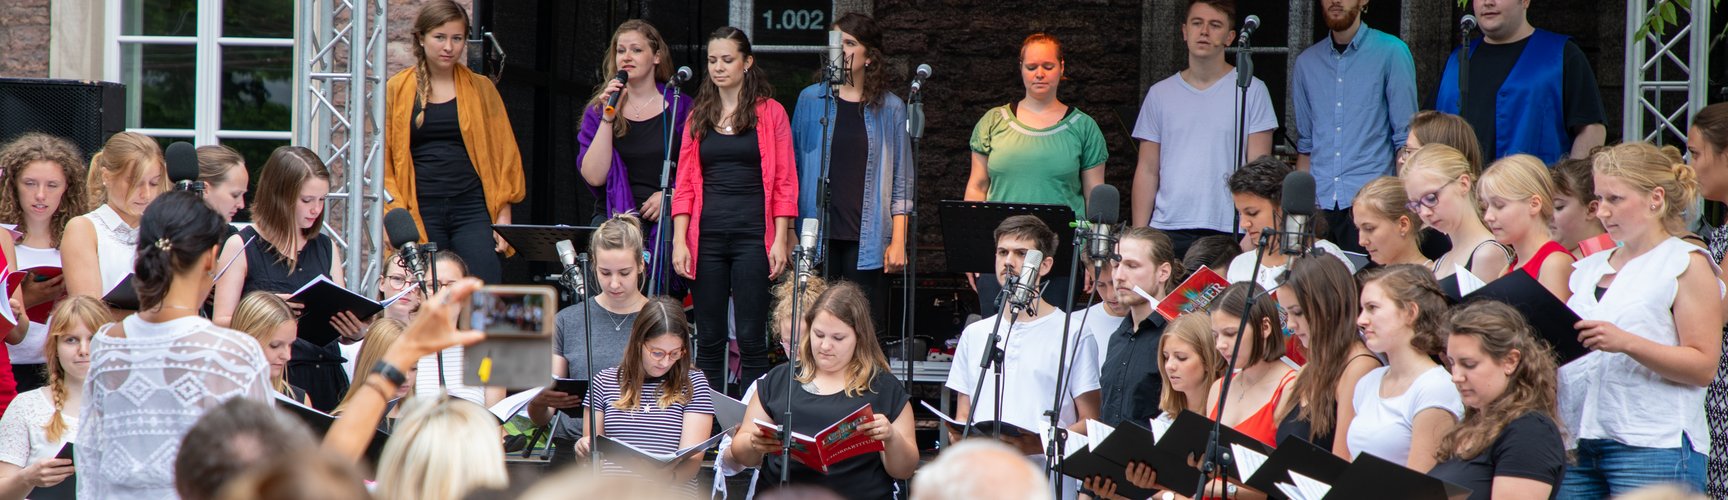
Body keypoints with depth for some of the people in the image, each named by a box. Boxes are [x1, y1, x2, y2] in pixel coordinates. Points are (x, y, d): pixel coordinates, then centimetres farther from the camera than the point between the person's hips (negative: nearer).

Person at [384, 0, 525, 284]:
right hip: (421, 214, 0)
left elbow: (504, 156, 10)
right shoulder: (397, 91, 8)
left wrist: (503, 218, 2)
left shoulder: (481, 89, 10)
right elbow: (382, 159, 6)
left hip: (472, 210, 0)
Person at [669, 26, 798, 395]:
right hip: (707, 237, 3)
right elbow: (685, 185, 9)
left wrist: (780, 241, -8)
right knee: (709, 339, 4)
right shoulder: (698, 118, 13)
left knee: (750, 338, -5)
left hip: (752, 237, -3)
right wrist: (679, 241, -1)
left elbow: (784, 183, 0)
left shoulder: (770, 113, 3)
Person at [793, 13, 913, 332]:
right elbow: (794, 168, 12)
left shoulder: (890, 108, 6)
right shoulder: (810, 100, 8)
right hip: (818, 236, 1)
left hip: (867, 240, -1)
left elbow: (901, 181, 8)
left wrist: (898, 241, 0)